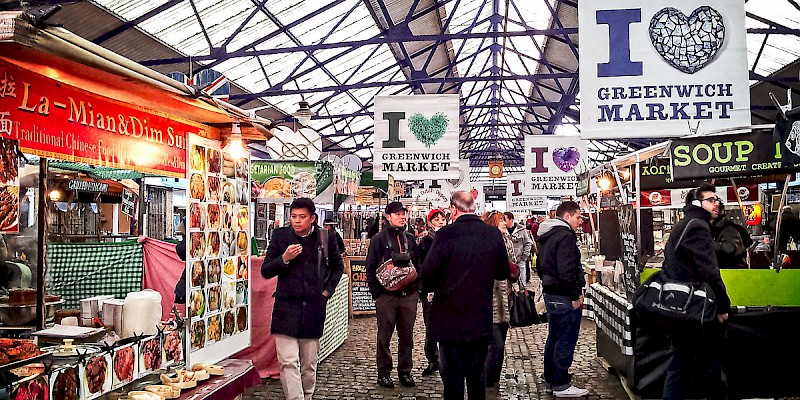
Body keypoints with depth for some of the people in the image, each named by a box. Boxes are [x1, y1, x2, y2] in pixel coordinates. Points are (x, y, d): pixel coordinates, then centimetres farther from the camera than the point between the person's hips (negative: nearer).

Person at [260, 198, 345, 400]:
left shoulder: (326, 238, 3)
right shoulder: (280, 235, 1)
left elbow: (338, 266, 19)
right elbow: (265, 271, 2)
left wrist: (328, 290, 8)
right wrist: (284, 259, -15)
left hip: (314, 308, 1)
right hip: (287, 307, -1)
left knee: (309, 363, 12)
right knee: (289, 362, -9)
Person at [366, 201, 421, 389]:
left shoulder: (410, 238, 13)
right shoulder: (379, 239, -1)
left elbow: (417, 264, 16)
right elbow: (371, 267, -3)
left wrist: (417, 288, 7)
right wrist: (376, 292, -9)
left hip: (409, 295, 4)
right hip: (387, 295, -4)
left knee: (407, 336, 10)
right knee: (384, 336, 5)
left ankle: (405, 371, 22)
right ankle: (384, 372, 16)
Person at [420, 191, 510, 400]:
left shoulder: (446, 234, -18)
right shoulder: (494, 235, -4)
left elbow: (428, 273, -17)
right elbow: (503, 273, 6)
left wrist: (428, 288, 4)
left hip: (450, 321, -4)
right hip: (481, 321, 4)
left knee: (452, 377, 9)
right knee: (477, 376, 18)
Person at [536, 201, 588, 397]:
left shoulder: (545, 236, 14)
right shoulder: (565, 236, -18)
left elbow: (540, 265, 22)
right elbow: (566, 270, -25)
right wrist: (576, 295, -19)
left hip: (550, 294, 10)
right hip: (564, 297, -10)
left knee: (554, 337, 18)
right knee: (566, 341, -2)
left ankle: (550, 380, 27)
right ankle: (561, 386, 4)